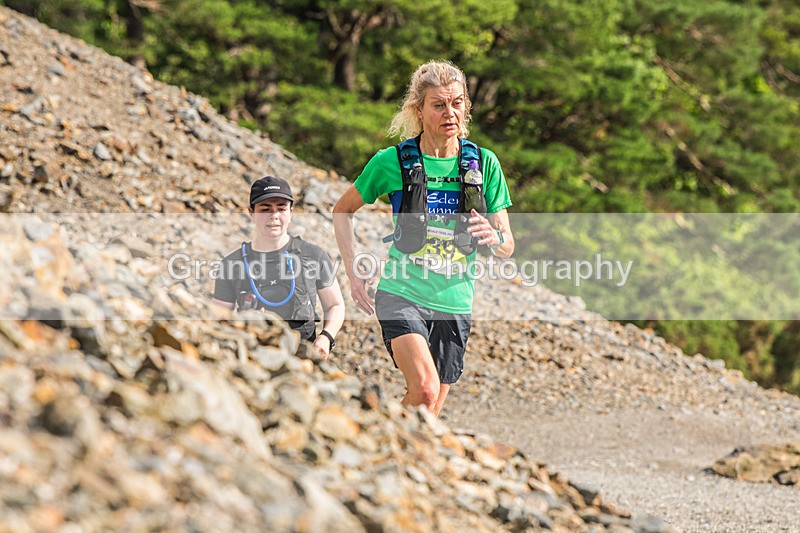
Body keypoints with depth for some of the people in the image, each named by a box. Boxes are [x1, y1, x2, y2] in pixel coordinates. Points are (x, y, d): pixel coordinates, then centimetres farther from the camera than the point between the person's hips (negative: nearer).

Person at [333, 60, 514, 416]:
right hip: (402, 294, -3)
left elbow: (507, 247, 5)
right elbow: (343, 210, 12)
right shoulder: (392, 161, -4)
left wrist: (493, 237, -19)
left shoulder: (484, 163, 2)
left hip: (455, 303, 3)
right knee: (425, 390, -26)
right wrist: (353, 272, 1)